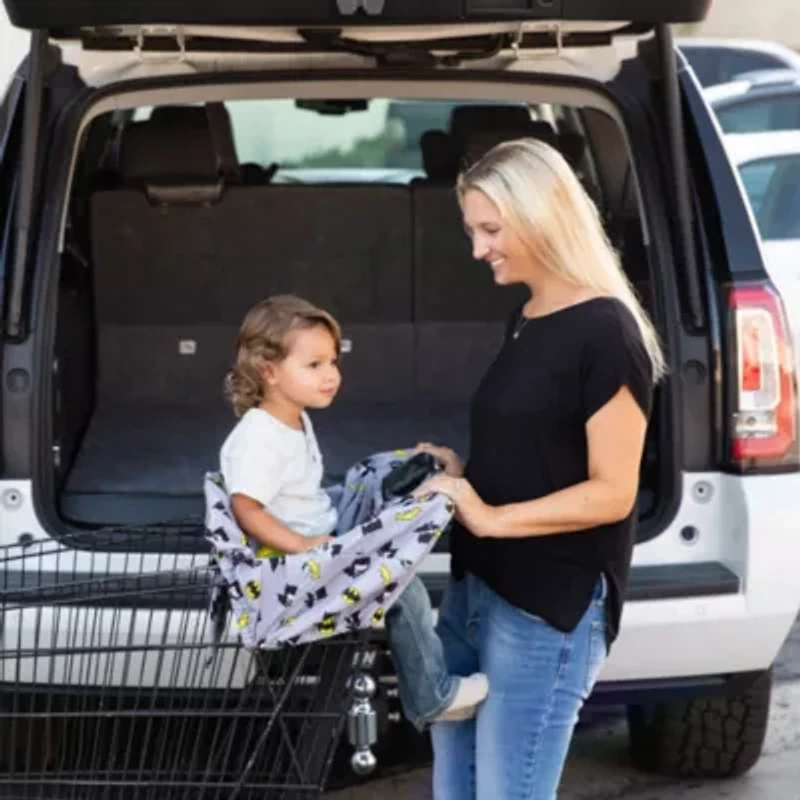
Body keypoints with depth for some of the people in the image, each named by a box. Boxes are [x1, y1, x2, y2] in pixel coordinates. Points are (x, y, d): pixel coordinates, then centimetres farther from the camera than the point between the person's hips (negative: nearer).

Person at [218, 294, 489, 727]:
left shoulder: (296, 421, 10)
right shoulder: (259, 438, -22)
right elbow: (246, 510, -28)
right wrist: (303, 545, -31)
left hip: (318, 541, 10)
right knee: (403, 587, -12)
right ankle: (431, 698, 1)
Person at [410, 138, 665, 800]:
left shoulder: (605, 332, -12)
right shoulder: (524, 324, 15)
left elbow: (611, 493, -15)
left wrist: (490, 517, -18)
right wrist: (462, 472, 6)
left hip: (550, 609, -9)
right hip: (474, 589, 9)